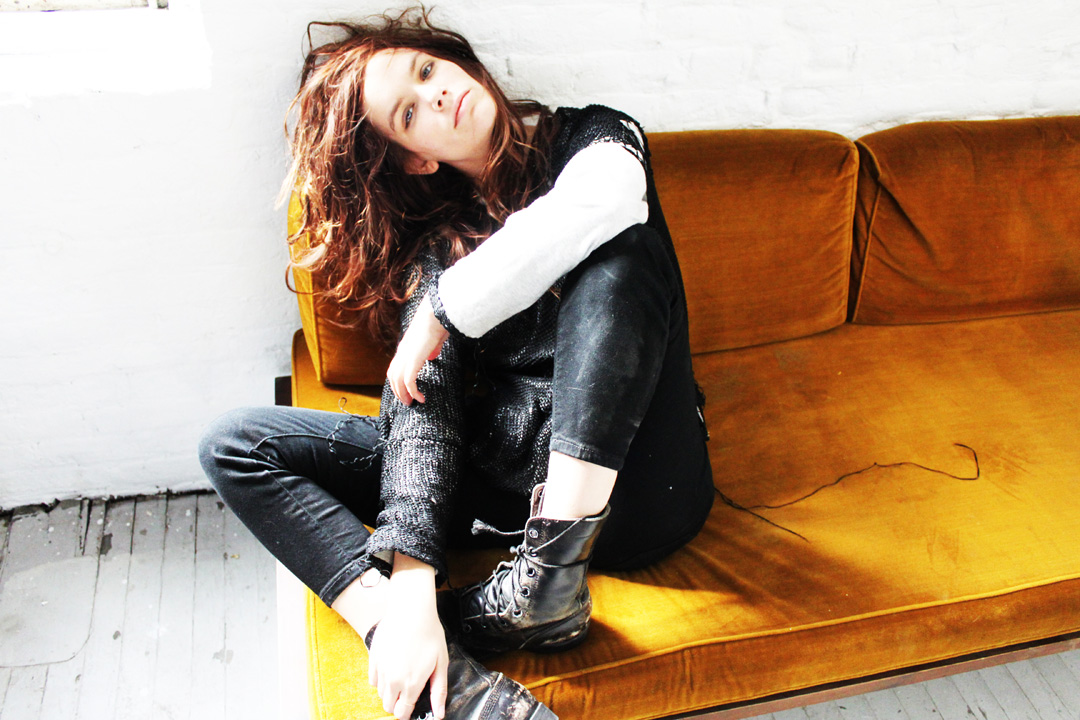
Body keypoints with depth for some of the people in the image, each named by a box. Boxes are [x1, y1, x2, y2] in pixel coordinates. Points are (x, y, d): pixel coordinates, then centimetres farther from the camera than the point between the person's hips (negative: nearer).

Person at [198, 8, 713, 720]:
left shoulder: (597, 138, 2)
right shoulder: (436, 246, 5)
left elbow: (597, 205, -25)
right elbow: (421, 401, -12)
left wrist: (442, 312, -16)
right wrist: (412, 588, -26)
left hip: (627, 480, -2)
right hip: (505, 466, 3)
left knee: (618, 251, -28)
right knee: (236, 443, -8)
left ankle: (551, 574, -30)